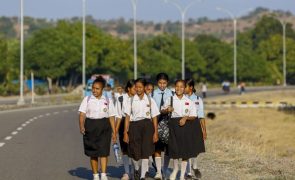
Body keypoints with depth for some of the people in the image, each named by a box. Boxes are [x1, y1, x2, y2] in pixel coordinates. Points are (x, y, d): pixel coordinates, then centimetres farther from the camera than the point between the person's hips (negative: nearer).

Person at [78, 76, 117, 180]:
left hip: (104, 127, -1)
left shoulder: (107, 101, 7)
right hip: (90, 126, 1)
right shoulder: (87, 100, 5)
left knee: (103, 151, -12)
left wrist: (114, 132, 3)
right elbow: (82, 114, -3)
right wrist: (81, 126, -19)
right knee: (93, 153, 6)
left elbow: (111, 117, 8)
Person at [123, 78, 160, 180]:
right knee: (134, 152, 1)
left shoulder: (150, 100, 4)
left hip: (147, 125, 0)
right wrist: (125, 132, -1)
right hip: (134, 125, 0)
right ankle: (136, 169, 33)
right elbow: (127, 117, 4)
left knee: (145, 152, -4)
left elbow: (154, 117, 4)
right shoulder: (131, 100, 5)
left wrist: (155, 132, -2)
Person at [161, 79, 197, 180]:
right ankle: (175, 169, 24)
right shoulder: (170, 100, 3)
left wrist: (186, 118, -14)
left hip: (185, 125, 1)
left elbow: (193, 116, 5)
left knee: (186, 150, 2)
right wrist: (167, 110, -9)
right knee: (174, 149, -4)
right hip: (174, 124, 0)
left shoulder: (188, 101, 3)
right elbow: (163, 110, 14)